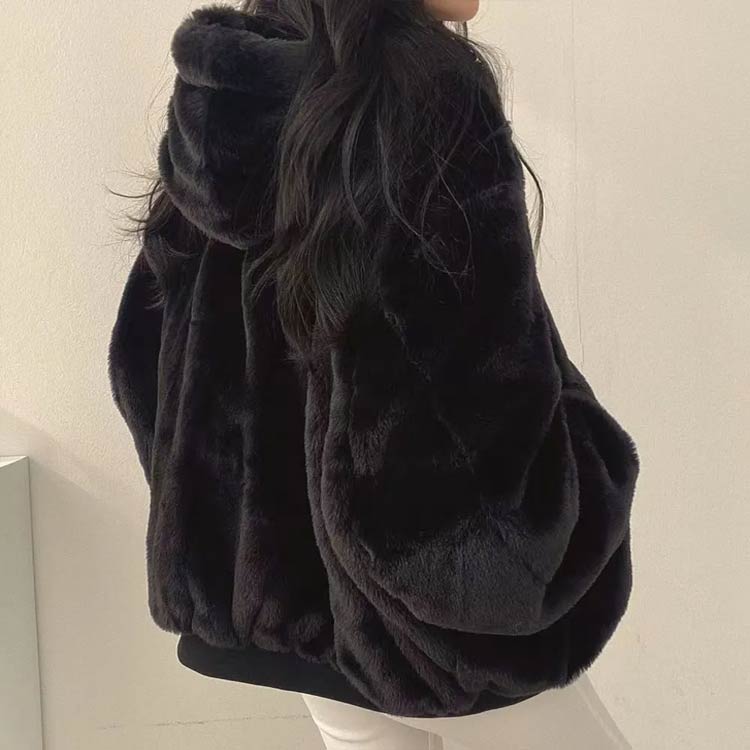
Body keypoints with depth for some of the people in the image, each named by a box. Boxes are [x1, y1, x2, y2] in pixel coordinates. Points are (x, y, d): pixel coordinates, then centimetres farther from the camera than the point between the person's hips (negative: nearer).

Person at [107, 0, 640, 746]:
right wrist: (590, 482, -3)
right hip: (416, 600, -6)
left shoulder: (229, 105, 4)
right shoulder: (427, 95, -18)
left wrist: (219, 509, 14)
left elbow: (148, 356, 7)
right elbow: (496, 370, -23)